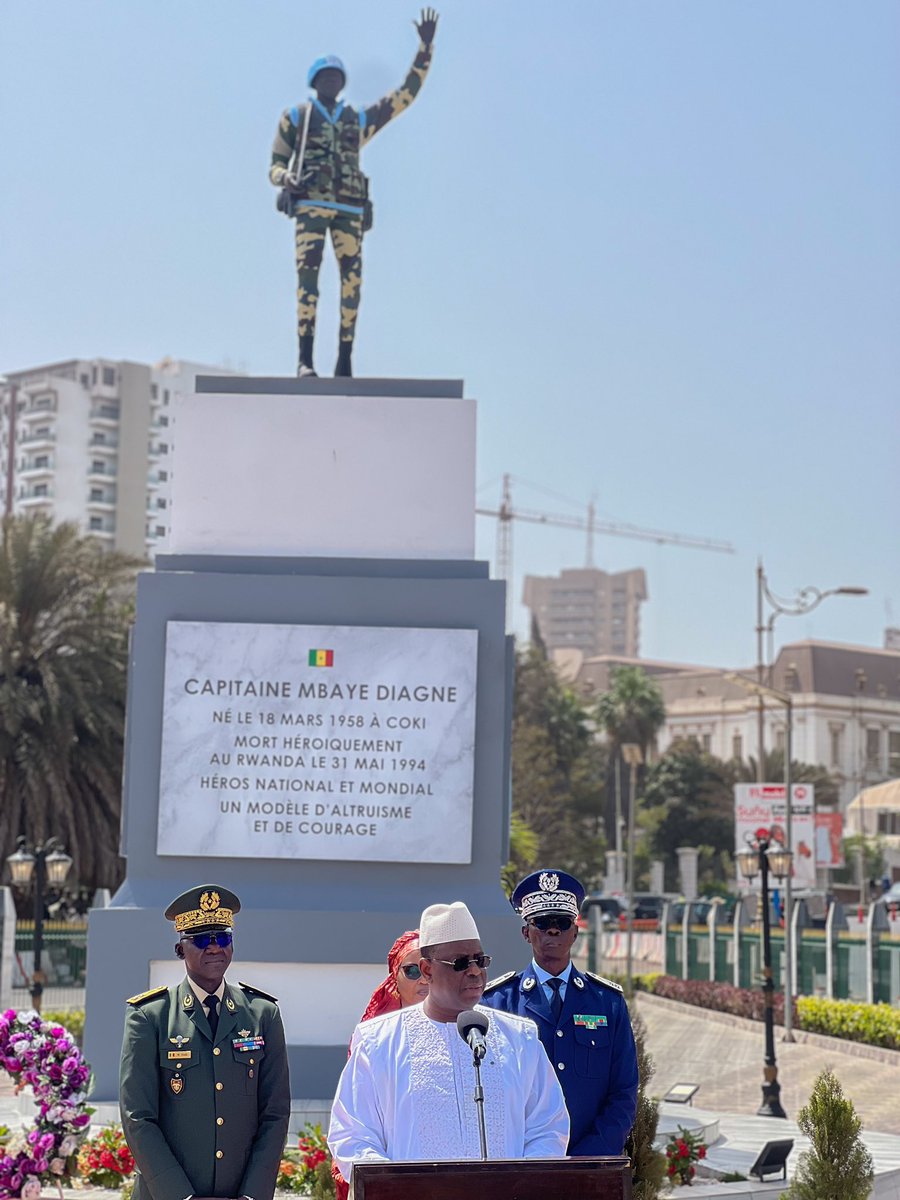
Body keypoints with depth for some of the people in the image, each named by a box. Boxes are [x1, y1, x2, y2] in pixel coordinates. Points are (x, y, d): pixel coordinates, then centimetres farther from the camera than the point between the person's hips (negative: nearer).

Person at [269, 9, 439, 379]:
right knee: (308, 273, -18)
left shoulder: (360, 120, 23)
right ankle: (305, 358, -23)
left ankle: (345, 359, -5)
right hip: (310, 204, -3)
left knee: (352, 279, -9)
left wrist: (425, 47, 16)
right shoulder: (295, 117, 18)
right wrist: (287, 178, -14)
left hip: (349, 209, 3)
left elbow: (406, 93, 22)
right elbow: (275, 167, 11)